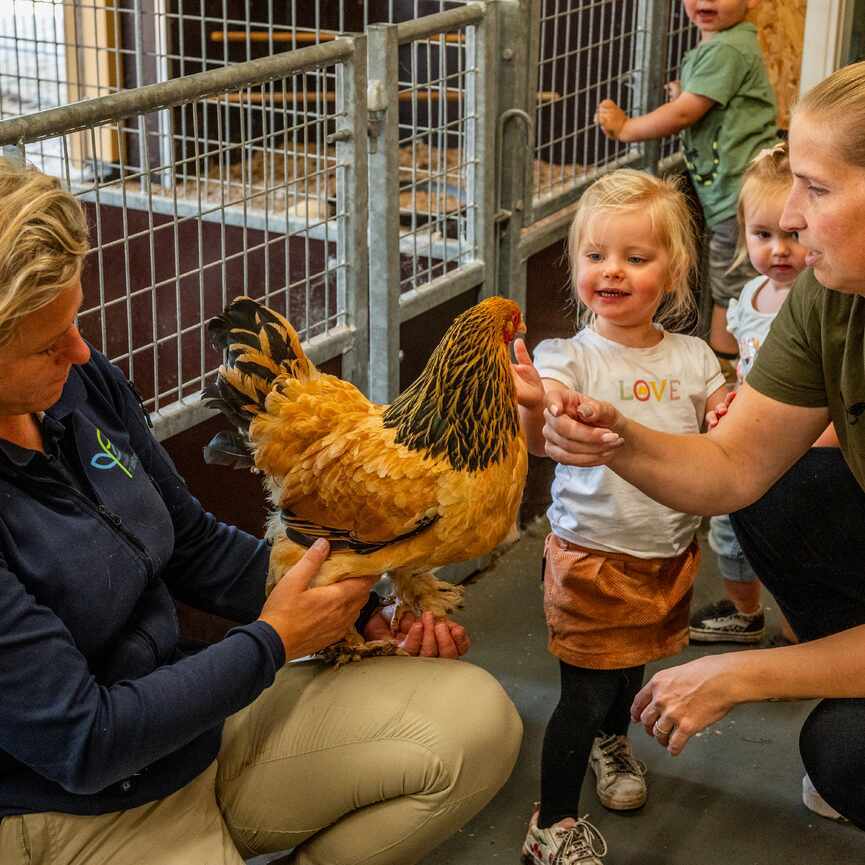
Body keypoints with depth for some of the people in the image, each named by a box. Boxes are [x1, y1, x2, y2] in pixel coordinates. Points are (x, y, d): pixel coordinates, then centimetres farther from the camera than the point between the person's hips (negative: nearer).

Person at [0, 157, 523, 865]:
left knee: (477, 718, -4)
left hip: (195, 726, 8)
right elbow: (81, 741, -22)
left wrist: (370, 609, 0)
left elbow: (197, 546, 11)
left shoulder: (82, 383, -4)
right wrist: (273, 641, -12)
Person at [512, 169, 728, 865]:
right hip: (591, 556, -5)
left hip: (669, 553, 5)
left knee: (632, 666, 24)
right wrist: (535, 403, -57)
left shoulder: (691, 358, -2)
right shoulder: (573, 358, -16)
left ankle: (612, 740, 56)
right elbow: (541, 440, -34)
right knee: (585, 692, -1)